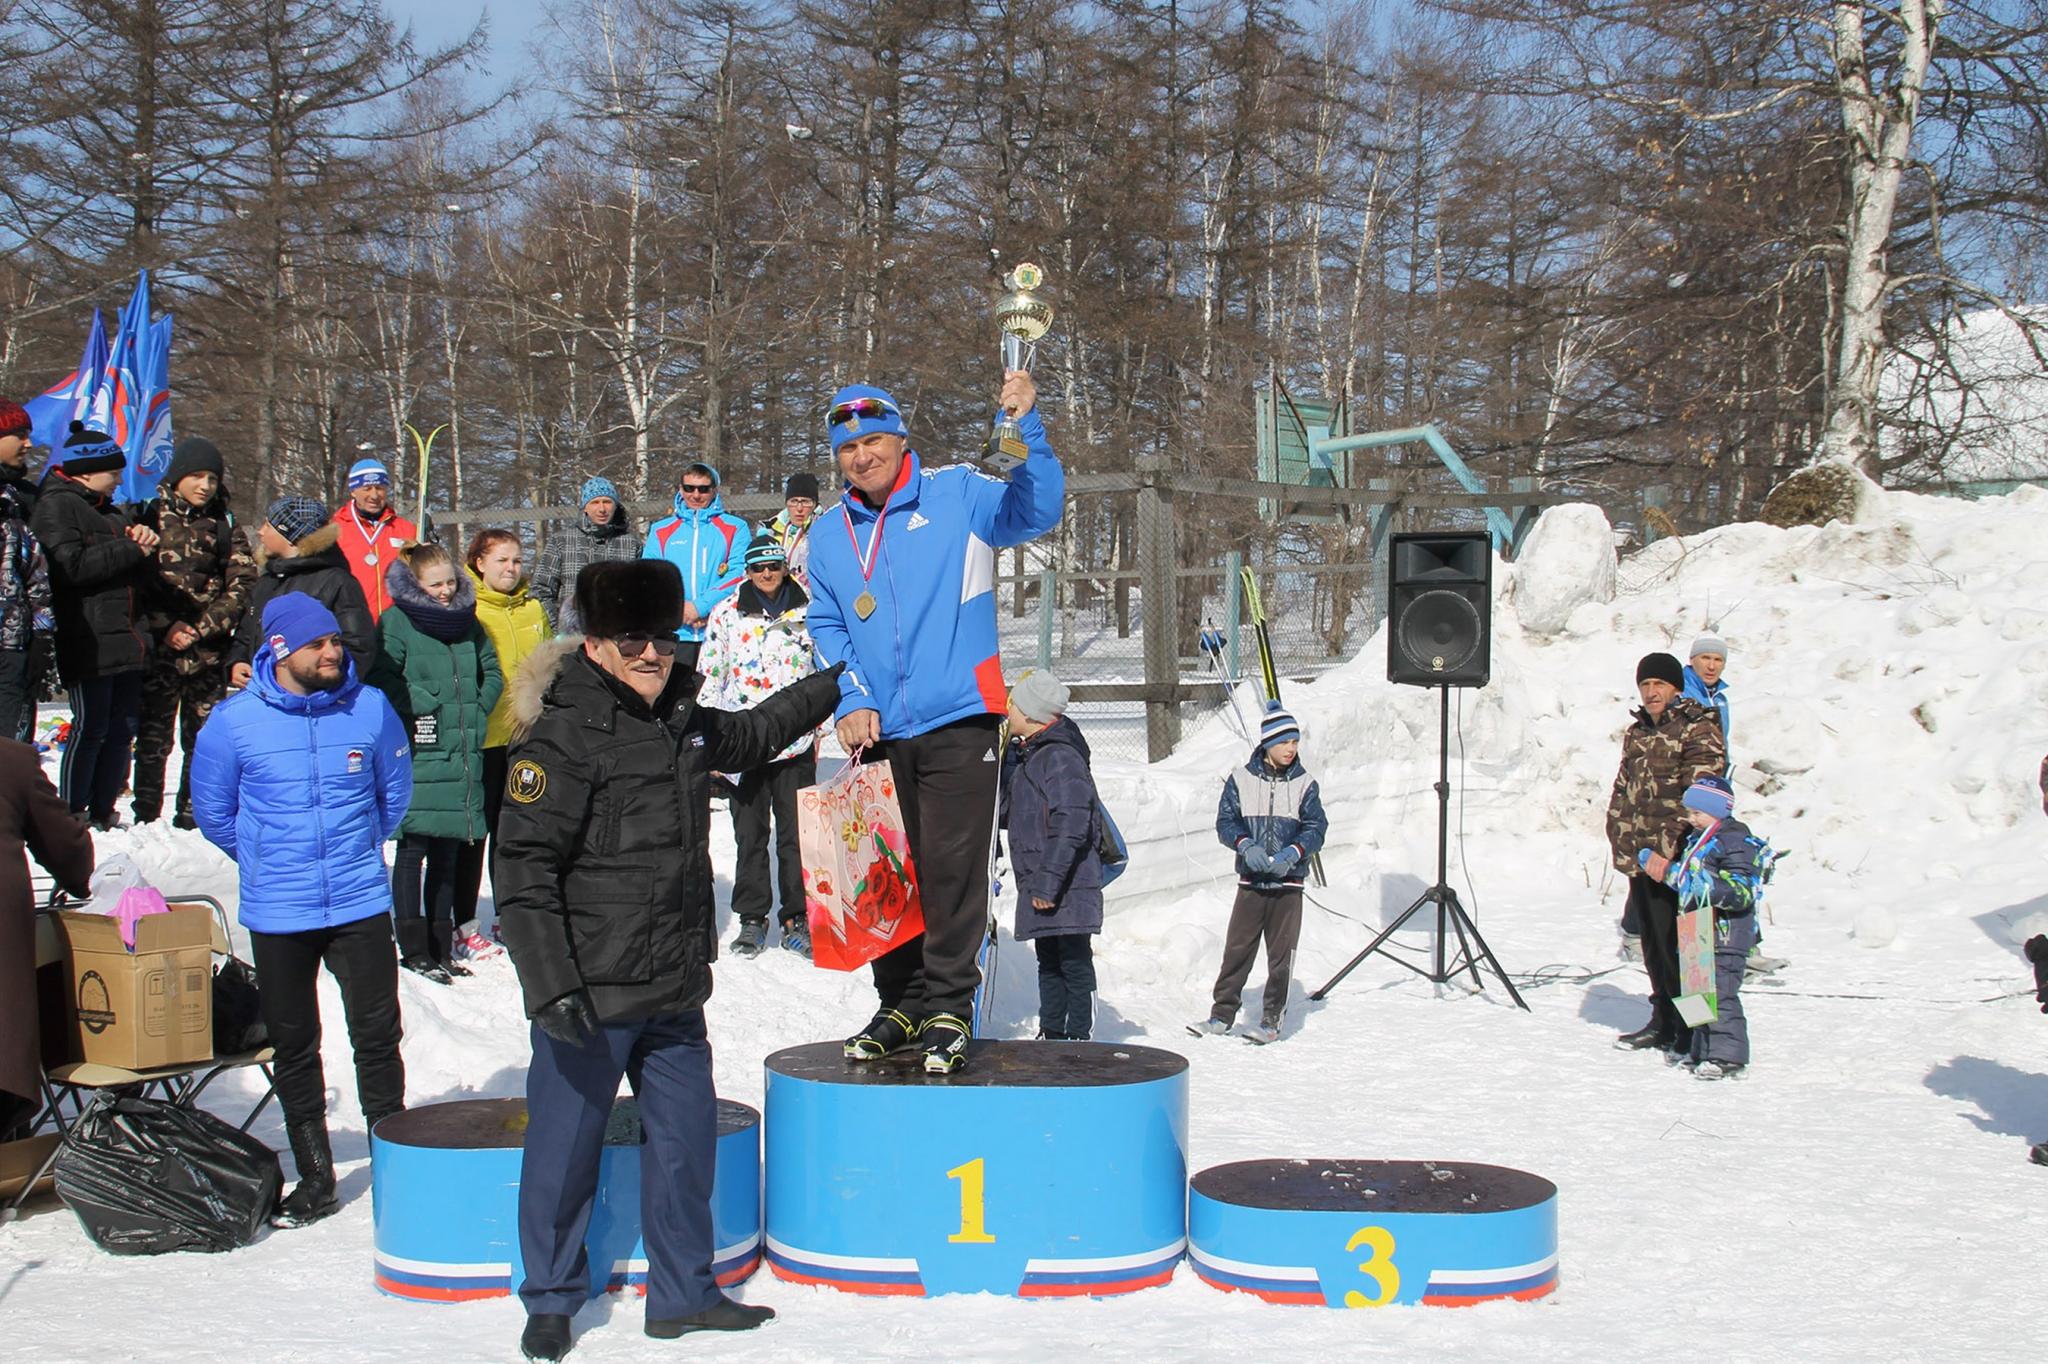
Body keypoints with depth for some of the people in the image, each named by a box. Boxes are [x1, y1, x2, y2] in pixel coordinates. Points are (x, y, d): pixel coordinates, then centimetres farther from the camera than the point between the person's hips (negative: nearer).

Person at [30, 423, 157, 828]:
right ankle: (72, 818, 0)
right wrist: (130, 549, -11)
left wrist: (143, 544, 4)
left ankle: (103, 814, 17)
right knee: (90, 730, -6)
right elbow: (72, 565, -18)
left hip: (126, 639, 8)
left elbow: (138, 579, 24)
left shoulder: (110, 511, 23)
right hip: (88, 641, -8)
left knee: (123, 730, 8)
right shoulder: (55, 505, -3)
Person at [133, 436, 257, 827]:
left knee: (204, 736, 4)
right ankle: (146, 817, 6)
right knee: (153, 738, -1)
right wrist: (164, 627, -10)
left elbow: (241, 586, 2)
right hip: (158, 648, -2)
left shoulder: (225, 526, 9)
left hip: (209, 653, 2)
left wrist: (201, 628, -9)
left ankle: (193, 812, 13)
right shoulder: (150, 517, 4)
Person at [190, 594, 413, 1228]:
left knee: (377, 1036, 3)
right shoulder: (234, 719, -7)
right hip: (278, 914, 0)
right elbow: (211, 808, 9)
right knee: (294, 1047, 9)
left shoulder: (370, 707, -4)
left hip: (362, 906, 0)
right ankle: (314, 1175, 20)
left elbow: (395, 790, 14)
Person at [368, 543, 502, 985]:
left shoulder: (467, 622, 14)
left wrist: (476, 711, 4)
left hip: (462, 757, 5)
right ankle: (414, 948, 1)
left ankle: (441, 946, 17)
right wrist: (425, 706, -13)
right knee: (413, 849, -4)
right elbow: (381, 679, -12)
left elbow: (491, 672, 18)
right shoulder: (396, 622, -3)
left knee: (448, 853, 10)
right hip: (417, 757, -5)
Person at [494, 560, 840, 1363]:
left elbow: (751, 735, 35)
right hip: (589, 995, -7)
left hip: (673, 992, 7)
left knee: (686, 1135, 11)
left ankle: (684, 1294, 26)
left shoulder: (684, 722, 12)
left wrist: (835, 687, 43)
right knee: (566, 1145, 3)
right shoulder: (562, 738, -13)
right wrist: (550, 984, -22)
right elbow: (522, 867, -16)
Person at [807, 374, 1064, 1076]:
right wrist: (849, 701, 2)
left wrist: (1026, 425, -25)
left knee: (953, 867, -6)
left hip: (958, 722, -4)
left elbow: (1037, 508, -11)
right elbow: (826, 626, 16)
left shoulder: (957, 495, 0)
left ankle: (949, 1008, 5)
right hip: (876, 729, 4)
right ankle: (902, 1005, 22)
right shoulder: (827, 533, 11)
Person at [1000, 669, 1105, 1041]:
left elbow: (1070, 826, -22)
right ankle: (1052, 1034, 20)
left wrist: (1049, 881, -24)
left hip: (1067, 886, -10)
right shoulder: (1025, 757, 16)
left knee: (1074, 962, -5)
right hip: (1039, 886, 10)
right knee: (1049, 963, 14)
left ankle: (1078, 1035, -2)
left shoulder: (1061, 758, -14)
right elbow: (1008, 814, 28)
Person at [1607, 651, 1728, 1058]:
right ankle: (1663, 1022, 24)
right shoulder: (1637, 733, 17)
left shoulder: (1697, 729, -7)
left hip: (1678, 860, -8)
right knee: (1653, 944, 14)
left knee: (1677, 943, -7)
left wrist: (1673, 848, -19)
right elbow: (1622, 790, 22)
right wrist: (1621, 839, 8)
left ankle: (1692, 1027, 1)